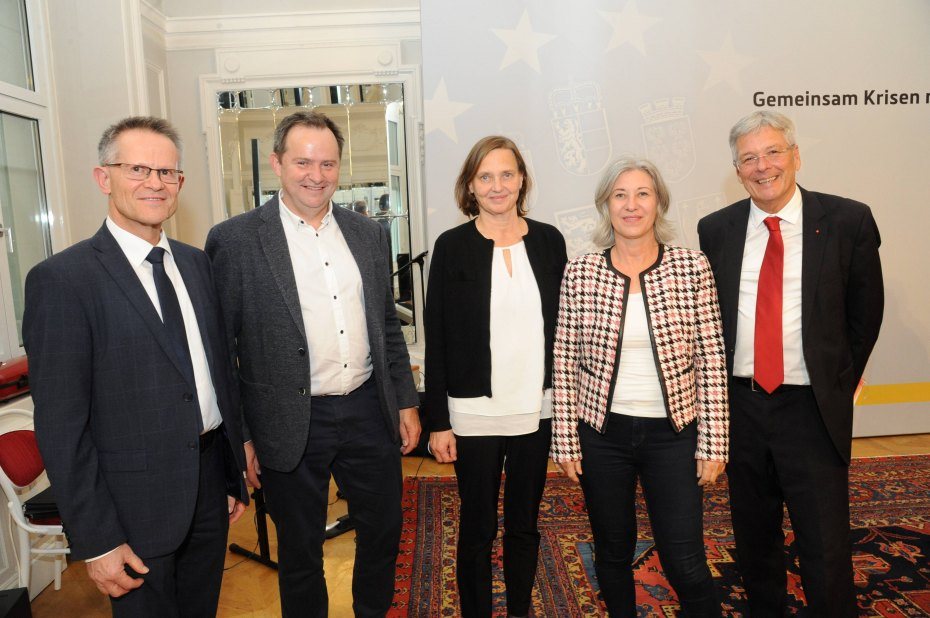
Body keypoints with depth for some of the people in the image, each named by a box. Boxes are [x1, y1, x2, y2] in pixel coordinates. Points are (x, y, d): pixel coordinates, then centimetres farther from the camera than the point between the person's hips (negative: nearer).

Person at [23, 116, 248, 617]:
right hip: (136, 507, -5)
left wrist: (236, 474, 11)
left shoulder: (196, 264, 5)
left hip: (210, 484, 6)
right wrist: (95, 541, -13)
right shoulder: (60, 280, -14)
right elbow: (60, 425, -14)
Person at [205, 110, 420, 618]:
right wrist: (237, 437, -6)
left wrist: (406, 403, 9)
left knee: (383, 532, 19)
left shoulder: (367, 233, 6)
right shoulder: (235, 239, -8)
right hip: (292, 427, -4)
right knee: (300, 552, 15)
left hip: (369, 412, 5)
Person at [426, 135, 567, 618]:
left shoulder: (548, 240, 2)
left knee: (524, 523, 18)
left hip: (536, 410, 3)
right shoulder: (452, 246, -5)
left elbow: (563, 324, 8)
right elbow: (436, 338, -5)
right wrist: (438, 421, -6)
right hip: (475, 413, -2)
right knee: (478, 527, 11)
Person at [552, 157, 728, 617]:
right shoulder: (579, 274, -4)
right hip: (602, 434, 1)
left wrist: (713, 442, -3)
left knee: (685, 564, 6)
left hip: (672, 433, -1)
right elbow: (564, 362, -1)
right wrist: (565, 440, -1)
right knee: (612, 554, 17)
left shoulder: (693, 268, -4)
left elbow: (711, 360, -2)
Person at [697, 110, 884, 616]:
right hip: (740, 404, 3)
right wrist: (719, 385, 5)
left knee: (826, 551, 2)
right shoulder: (716, 229, 2)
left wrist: (840, 382, 5)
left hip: (811, 409, -2)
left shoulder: (848, 221, -4)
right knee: (754, 542, 18)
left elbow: (865, 312, 5)